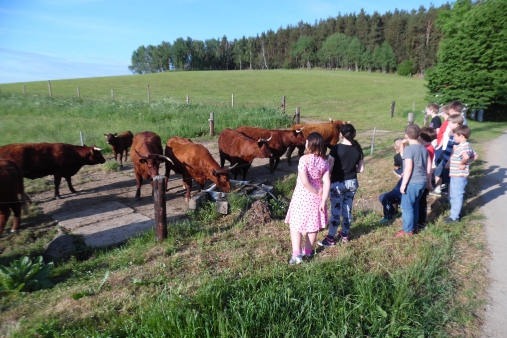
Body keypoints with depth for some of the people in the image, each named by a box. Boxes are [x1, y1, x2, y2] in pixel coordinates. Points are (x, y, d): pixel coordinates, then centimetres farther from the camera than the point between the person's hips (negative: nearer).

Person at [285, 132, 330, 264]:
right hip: (316, 196, 5)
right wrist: (323, 201, -5)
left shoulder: (304, 159, -18)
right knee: (312, 223, 19)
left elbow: (304, 181, -25)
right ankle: (308, 251, 34)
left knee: (295, 224, 5)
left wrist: (317, 192, -12)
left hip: (302, 195, -5)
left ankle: (296, 254, -6)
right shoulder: (324, 162, -2)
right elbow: (327, 183, -6)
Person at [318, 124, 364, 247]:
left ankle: (330, 239, 10)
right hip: (352, 182, 5)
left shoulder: (336, 148, -16)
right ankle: (345, 235, 29)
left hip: (338, 183, -5)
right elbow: (361, 169, 4)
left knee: (336, 211, 1)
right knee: (347, 209, 15)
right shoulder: (358, 149, -1)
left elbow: (329, 168, -17)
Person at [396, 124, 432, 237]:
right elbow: (429, 166, 13)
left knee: (407, 207, 3)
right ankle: (413, 226, 32)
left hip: (412, 182, -8)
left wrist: (403, 184, -15)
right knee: (414, 205, 21)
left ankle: (408, 230, 11)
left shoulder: (409, 149, -16)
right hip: (422, 181, 8)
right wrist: (429, 182, 22)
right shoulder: (424, 148, 8)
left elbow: (408, 168, -20)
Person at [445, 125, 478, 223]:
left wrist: (462, 164, -23)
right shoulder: (465, 146, 11)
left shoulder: (463, 146, -21)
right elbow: (475, 155, 21)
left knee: (457, 196, 1)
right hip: (456, 175, 10)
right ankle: (455, 212, 33)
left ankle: (454, 217, 10)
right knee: (454, 196, 20)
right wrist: (467, 162, 10)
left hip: (459, 176, -10)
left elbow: (466, 156, -40)